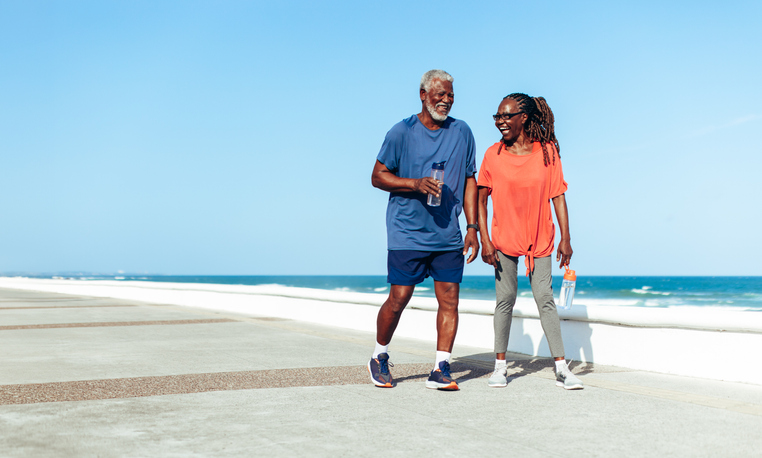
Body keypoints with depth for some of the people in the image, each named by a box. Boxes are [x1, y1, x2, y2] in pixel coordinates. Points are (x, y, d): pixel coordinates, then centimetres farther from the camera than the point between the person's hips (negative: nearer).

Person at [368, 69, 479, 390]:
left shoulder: (462, 132, 9)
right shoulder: (402, 132, -2)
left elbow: (469, 181, 12)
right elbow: (377, 176, 1)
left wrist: (472, 227, 5)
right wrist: (416, 184, -15)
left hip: (448, 236, 3)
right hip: (407, 233, -3)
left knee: (449, 299, -1)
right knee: (399, 298, -1)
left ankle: (441, 369, 7)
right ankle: (379, 358, 23)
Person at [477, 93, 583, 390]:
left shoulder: (547, 151, -3)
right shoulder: (493, 154, -4)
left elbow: (558, 195, -2)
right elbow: (480, 199, -1)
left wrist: (565, 238, -5)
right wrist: (484, 241, -7)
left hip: (540, 240, 0)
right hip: (504, 238, 0)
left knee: (544, 299, -3)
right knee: (505, 299, 4)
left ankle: (561, 368, 0)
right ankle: (500, 365, 14)